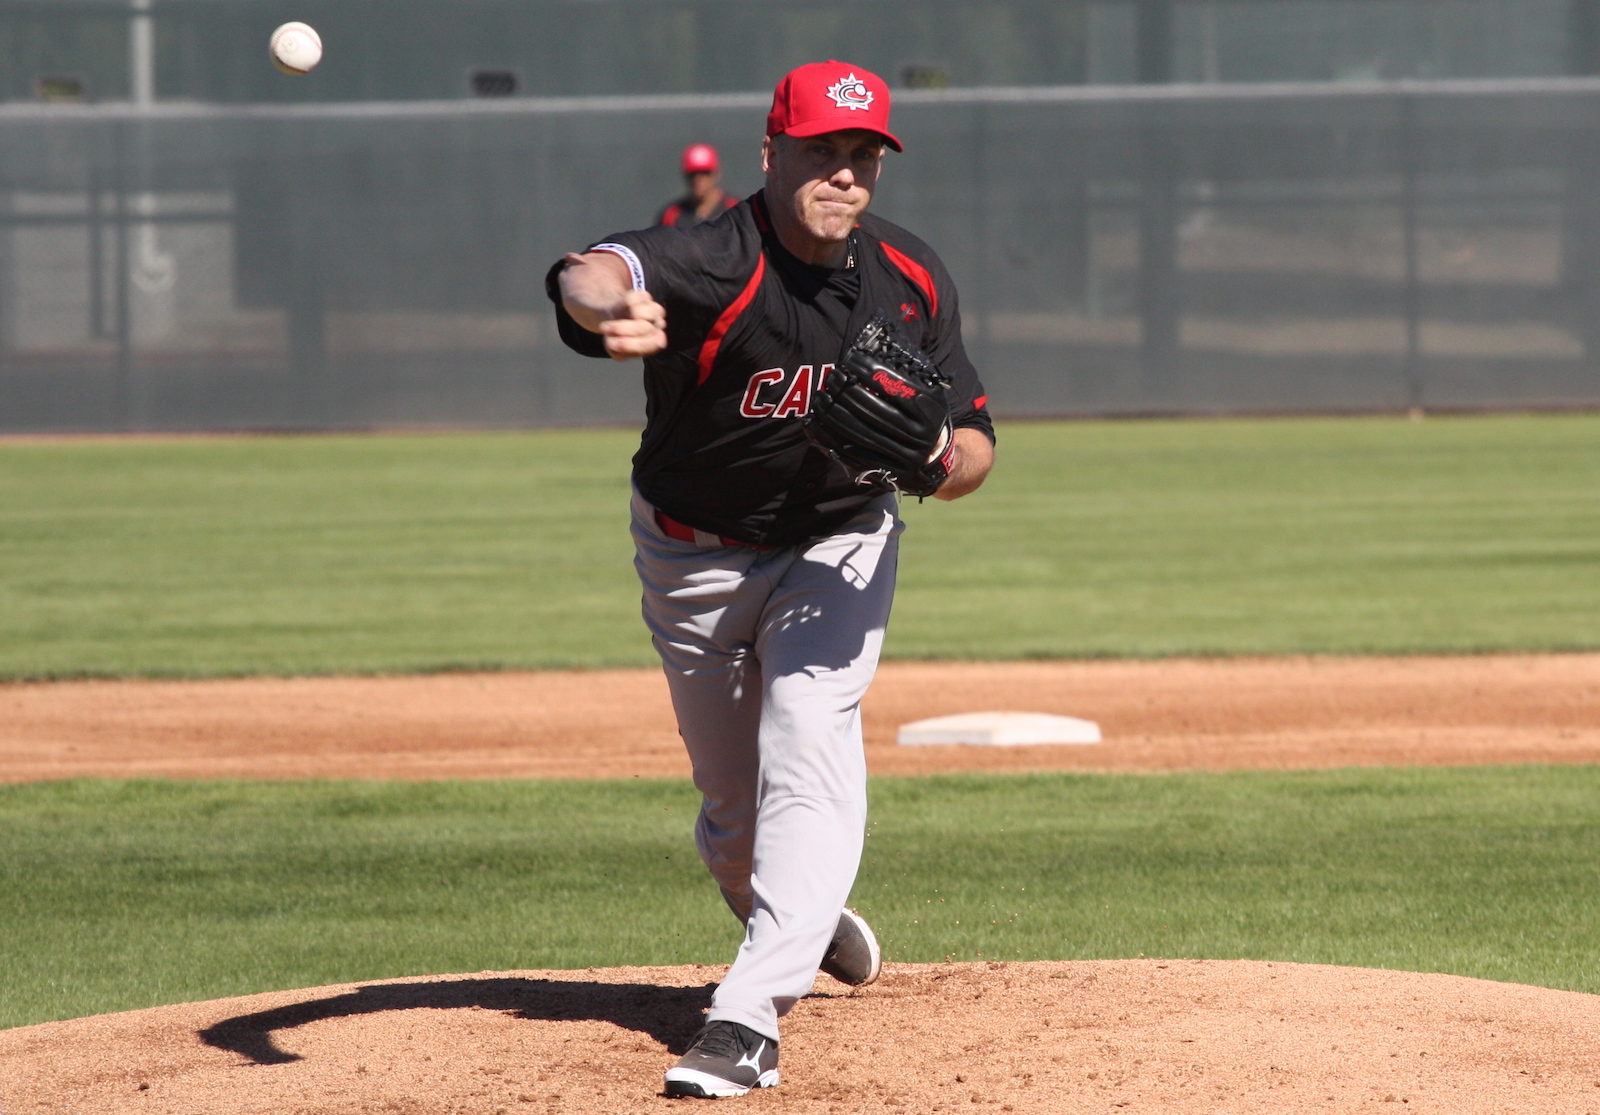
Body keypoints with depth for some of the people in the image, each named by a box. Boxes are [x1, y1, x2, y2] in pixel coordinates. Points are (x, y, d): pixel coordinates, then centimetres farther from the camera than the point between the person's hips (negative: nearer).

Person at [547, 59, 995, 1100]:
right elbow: (590, 274, -52)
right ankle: (804, 918, 43)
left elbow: (975, 447, -3)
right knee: (735, 808, 10)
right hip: (695, 559, -1)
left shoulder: (912, 279, -13)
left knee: (807, 759, -20)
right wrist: (607, 309, -78)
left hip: (837, 546, 1)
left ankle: (749, 1020, -27)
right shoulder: (715, 261, -28)